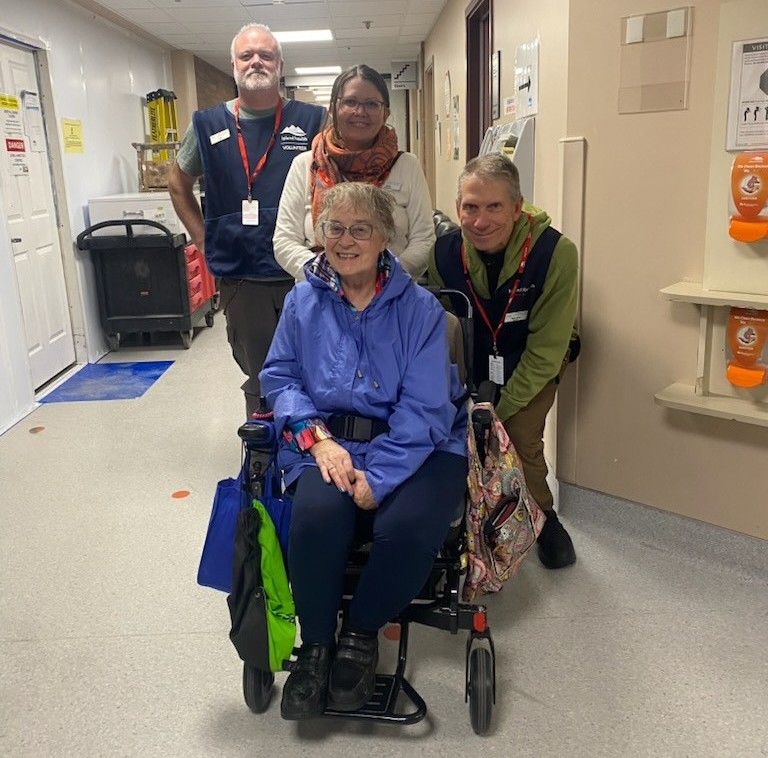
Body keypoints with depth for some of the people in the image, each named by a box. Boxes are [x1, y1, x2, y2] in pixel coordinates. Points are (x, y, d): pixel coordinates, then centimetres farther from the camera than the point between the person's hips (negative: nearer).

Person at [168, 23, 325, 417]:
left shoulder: (312, 121, 0)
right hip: (240, 278, 1)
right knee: (260, 378, 12)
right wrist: (205, 241, 9)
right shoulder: (208, 124, 5)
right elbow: (178, 184, 17)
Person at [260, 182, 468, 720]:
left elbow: (425, 408, -9)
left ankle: (361, 633, 2)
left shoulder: (419, 307, -2)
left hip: (415, 447, -1)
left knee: (408, 526, -30)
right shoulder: (303, 301, 7)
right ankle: (316, 645, -3)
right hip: (328, 443, 2)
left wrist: (378, 476, -20)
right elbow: (279, 376, 7)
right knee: (317, 513, -30)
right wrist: (317, 436, -12)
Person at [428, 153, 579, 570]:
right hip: (471, 366, 2)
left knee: (522, 439, -15)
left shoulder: (554, 252, -29)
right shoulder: (445, 251, -20)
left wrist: (501, 409, -20)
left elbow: (546, 347, -22)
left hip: (532, 368, -2)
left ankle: (542, 518, 13)